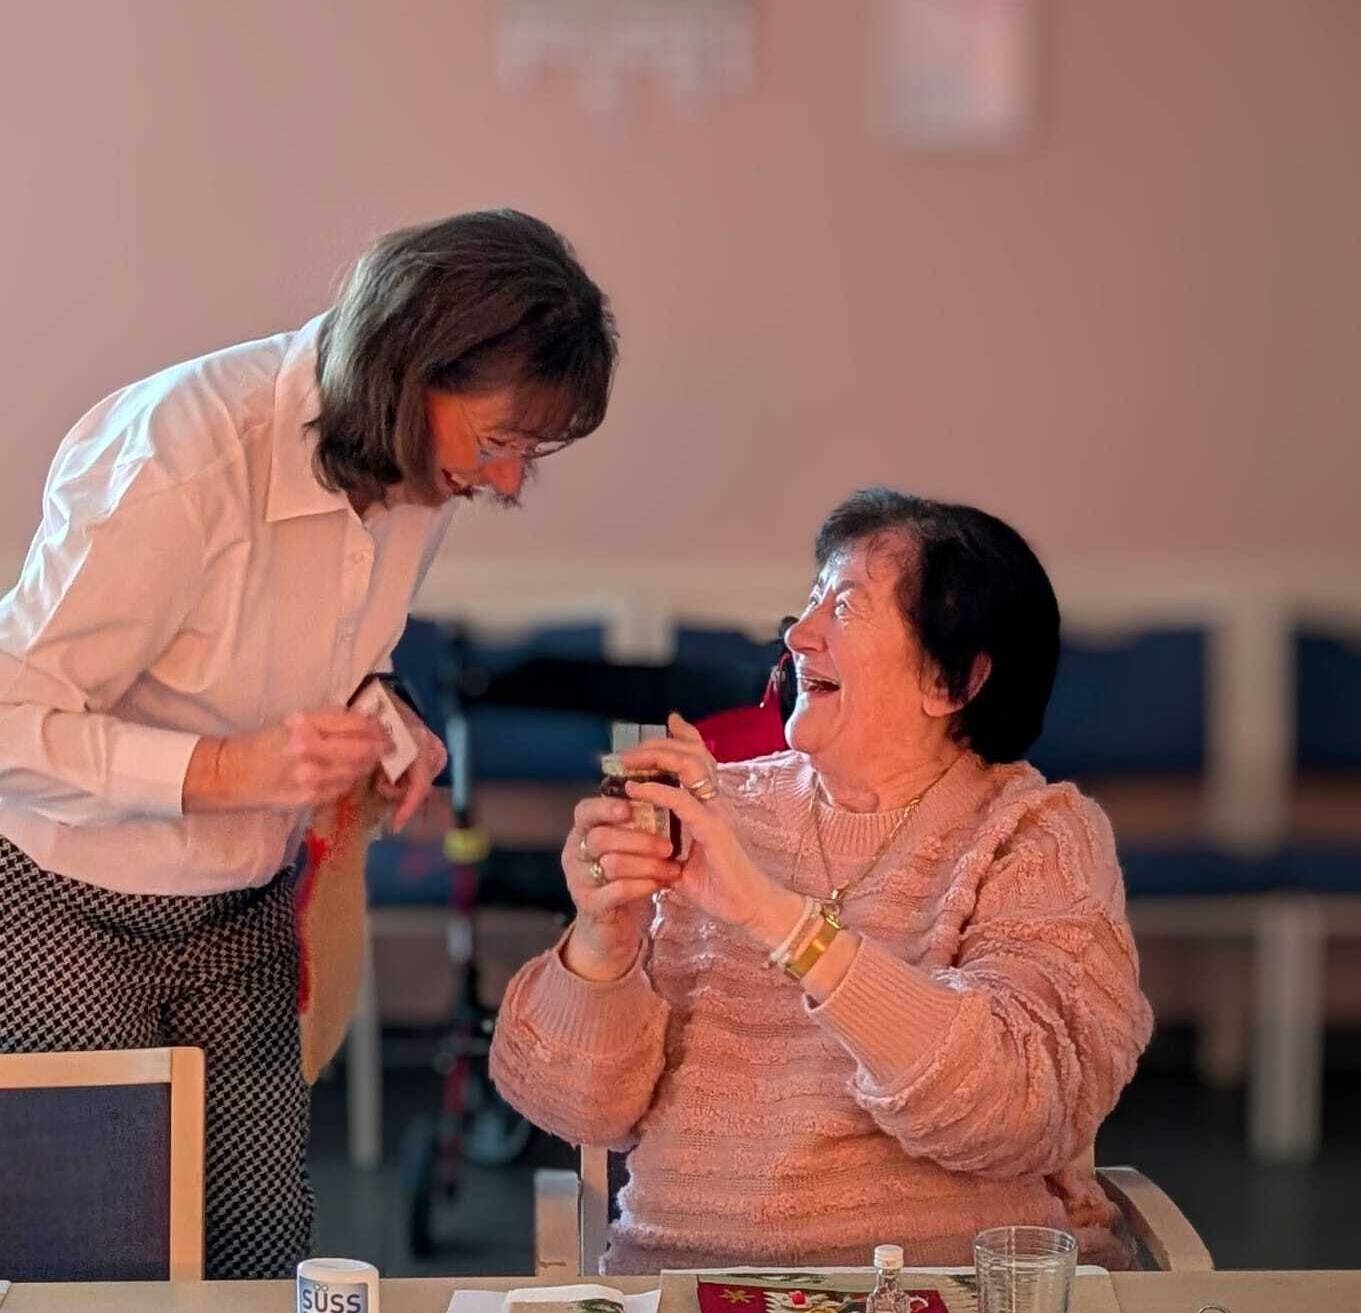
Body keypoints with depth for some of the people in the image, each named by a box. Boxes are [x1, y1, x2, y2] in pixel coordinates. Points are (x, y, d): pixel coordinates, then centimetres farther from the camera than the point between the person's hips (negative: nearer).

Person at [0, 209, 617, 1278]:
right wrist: (227, 770, -33)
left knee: (264, 1248, 0)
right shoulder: (182, 457, -27)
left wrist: (377, 716, -7)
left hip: (242, 909, 6)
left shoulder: (421, 467, -4)